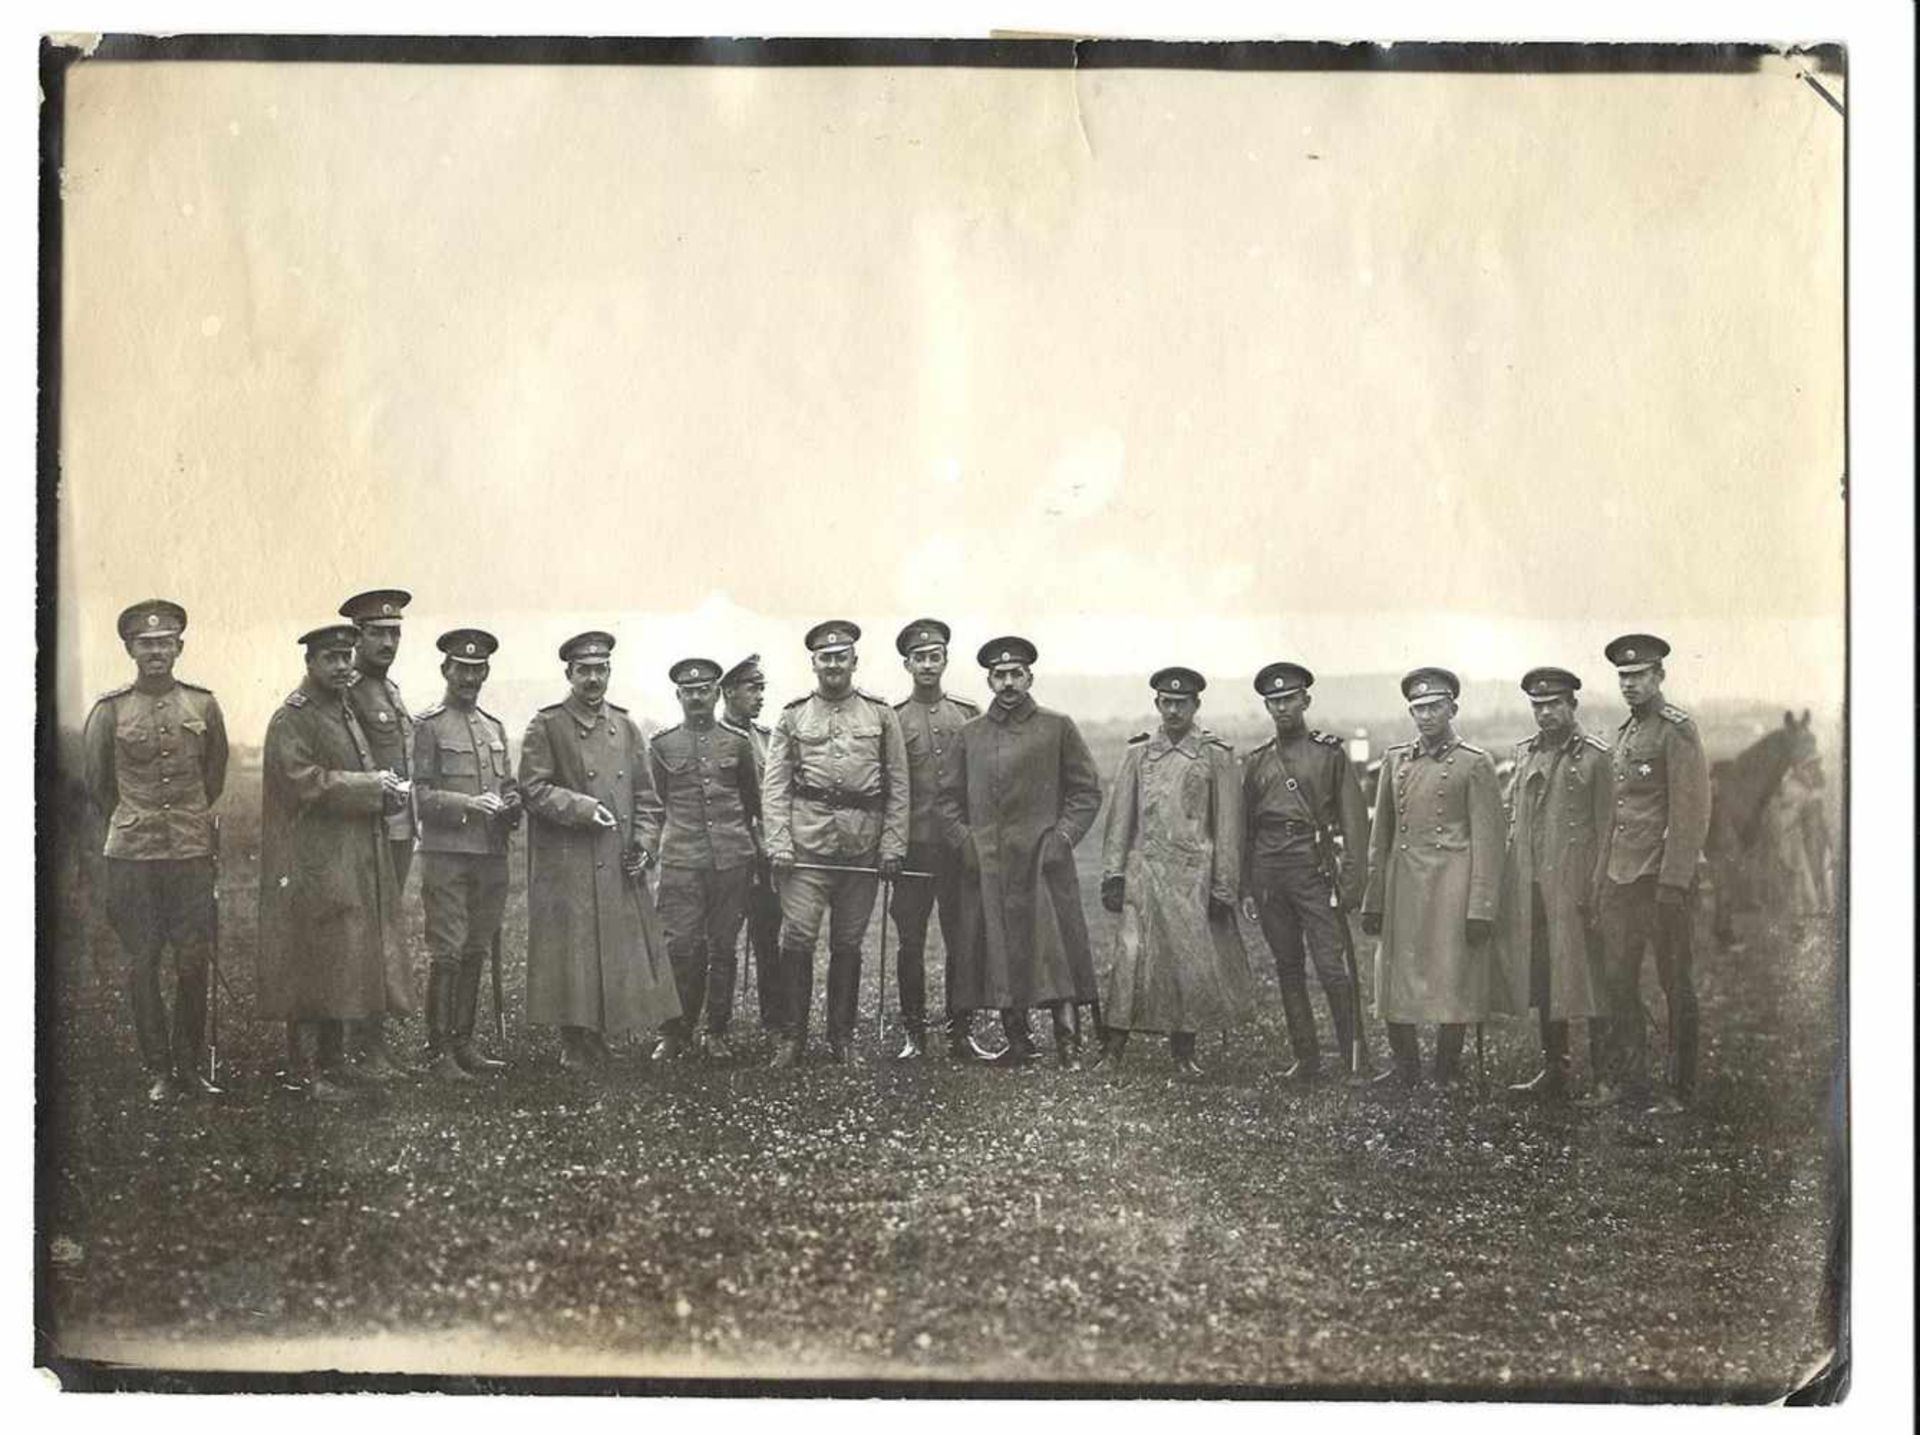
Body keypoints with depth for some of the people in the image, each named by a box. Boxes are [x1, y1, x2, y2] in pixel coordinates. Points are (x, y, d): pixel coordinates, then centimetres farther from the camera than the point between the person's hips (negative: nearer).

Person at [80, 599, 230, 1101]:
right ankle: (158, 1072, 11)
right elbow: (95, 778, 12)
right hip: (132, 854, -1)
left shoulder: (203, 704, 3)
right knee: (142, 965, 2)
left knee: (194, 962, 1)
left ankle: (190, 1067, 14)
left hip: (193, 852, 1)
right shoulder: (111, 709, -2)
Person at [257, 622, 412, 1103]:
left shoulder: (346, 713, 18)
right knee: (312, 964, -6)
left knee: (344, 962, 12)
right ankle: (304, 1071, -1)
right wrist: (372, 786, -16)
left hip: (355, 864, 9)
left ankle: (332, 1059, 21)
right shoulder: (291, 719, -10)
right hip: (313, 865, -9)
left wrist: (388, 789, 1)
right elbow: (306, 783, -20)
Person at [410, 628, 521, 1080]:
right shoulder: (428, 726, -2)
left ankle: (463, 1043, 18)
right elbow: (421, 794, -7)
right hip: (446, 855, -6)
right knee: (446, 954, -7)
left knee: (476, 953, 10)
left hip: (491, 856, 6)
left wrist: (512, 805, -1)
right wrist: (468, 804, -20)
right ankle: (438, 1053, -3)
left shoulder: (495, 727, 17)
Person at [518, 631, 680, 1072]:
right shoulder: (546, 726, -1)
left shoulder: (625, 727, 14)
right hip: (566, 867, -5)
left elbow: (645, 796, 16)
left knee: (622, 950, 5)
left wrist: (644, 846, 4)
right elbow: (533, 789, -7)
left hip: (620, 868, 5)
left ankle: (599, 1042, 16)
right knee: (572, 953, -3)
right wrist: (581, 808, -18)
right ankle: (575, 1048, 5)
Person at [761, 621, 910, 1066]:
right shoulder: (793, 717, 8)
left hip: (863, 844, 1)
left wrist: (893, 845, -1)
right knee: (797, 937, -8)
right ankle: (792, 1037, 1)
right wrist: (778, 842, -7)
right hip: (806, 841, -1)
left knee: (848, 943, 7)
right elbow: (775, 785, 4)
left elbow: (898, 787, 7)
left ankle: (841, 1037, 16)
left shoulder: (881, 716, 9)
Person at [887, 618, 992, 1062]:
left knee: (962, 940, 2)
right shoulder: (892, 720, 3)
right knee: (911, 942, 3)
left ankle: (960, 1033, 10)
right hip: (913, 845, -1)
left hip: (960, 845, 1)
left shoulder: (968, 715, 8)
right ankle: (913, 1033, 11)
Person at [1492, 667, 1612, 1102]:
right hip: (1528, 883, 6)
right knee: (1541, 978, 9)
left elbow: (1606, 825, -6)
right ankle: (1555, 1070, 17)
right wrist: (1509, 876, 12)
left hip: (1573, 882, -6)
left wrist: (1597, 886, -12)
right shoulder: (1524, 753, 14)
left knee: (1584, 972, -3)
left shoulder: (1595, 756, -3)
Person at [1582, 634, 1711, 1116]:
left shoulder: (1677, 730, -8)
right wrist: (1604, 877, 14)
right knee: (1619, 981, 9)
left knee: (1676, 984, 0)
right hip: (1621, 878, 8)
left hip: (1663, 878, -8)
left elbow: (1692, 810, -14)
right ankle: (1627, 1080, 17)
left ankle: (1680, 1089, 7)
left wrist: (1673, 882, -19)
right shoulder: (1622, 736, 16)